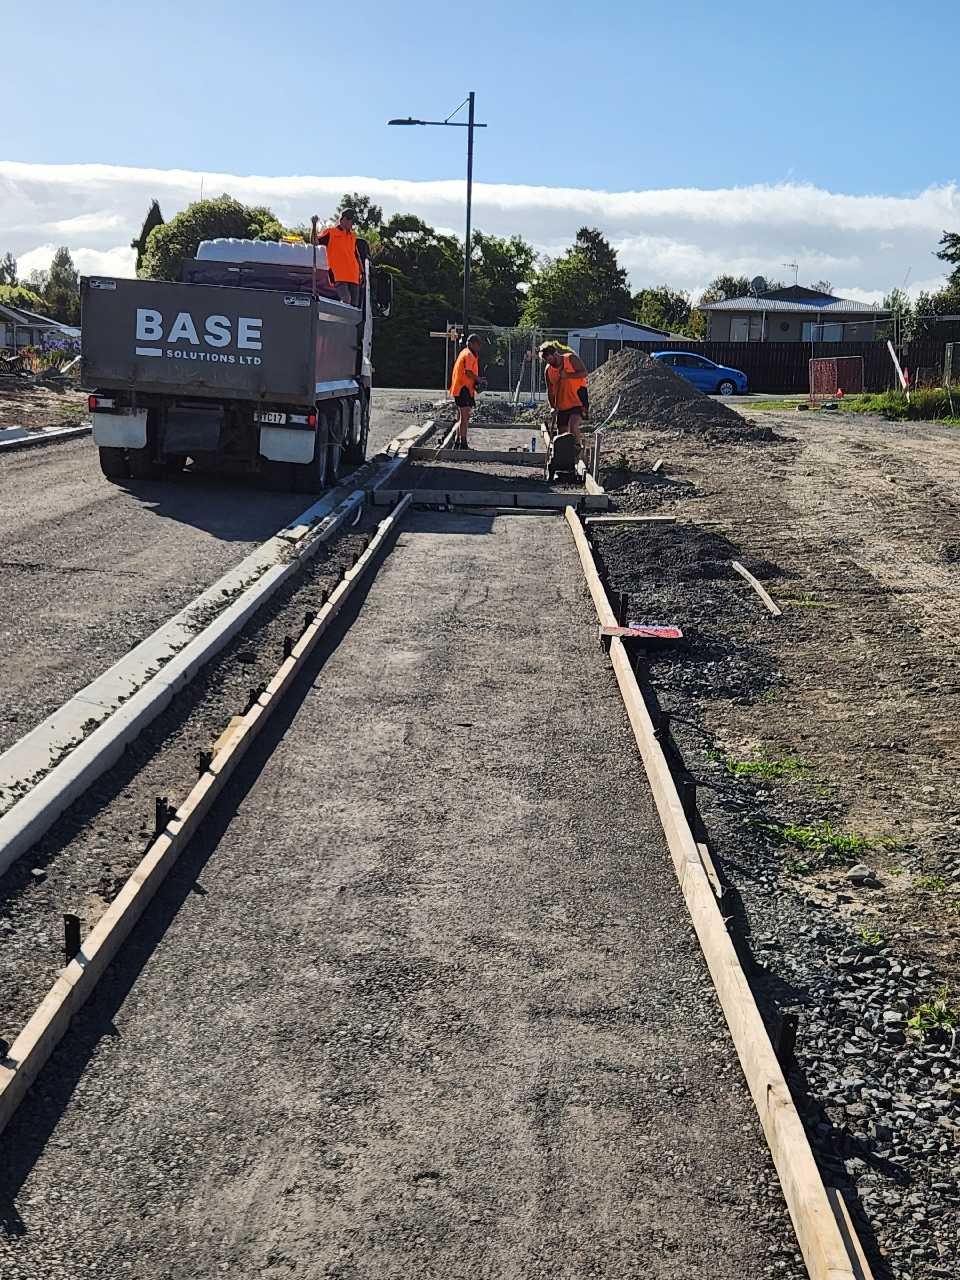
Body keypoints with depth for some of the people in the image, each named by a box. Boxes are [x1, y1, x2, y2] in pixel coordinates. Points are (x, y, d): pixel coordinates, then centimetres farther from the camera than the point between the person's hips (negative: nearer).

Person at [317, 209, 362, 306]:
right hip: (339, 276, -6)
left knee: (354, 305, 2)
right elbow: (315, 242, -1)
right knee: (345, 300, -25)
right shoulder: (330, 232, 6)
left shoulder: (352, 236, 22)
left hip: (353, 276, 6)